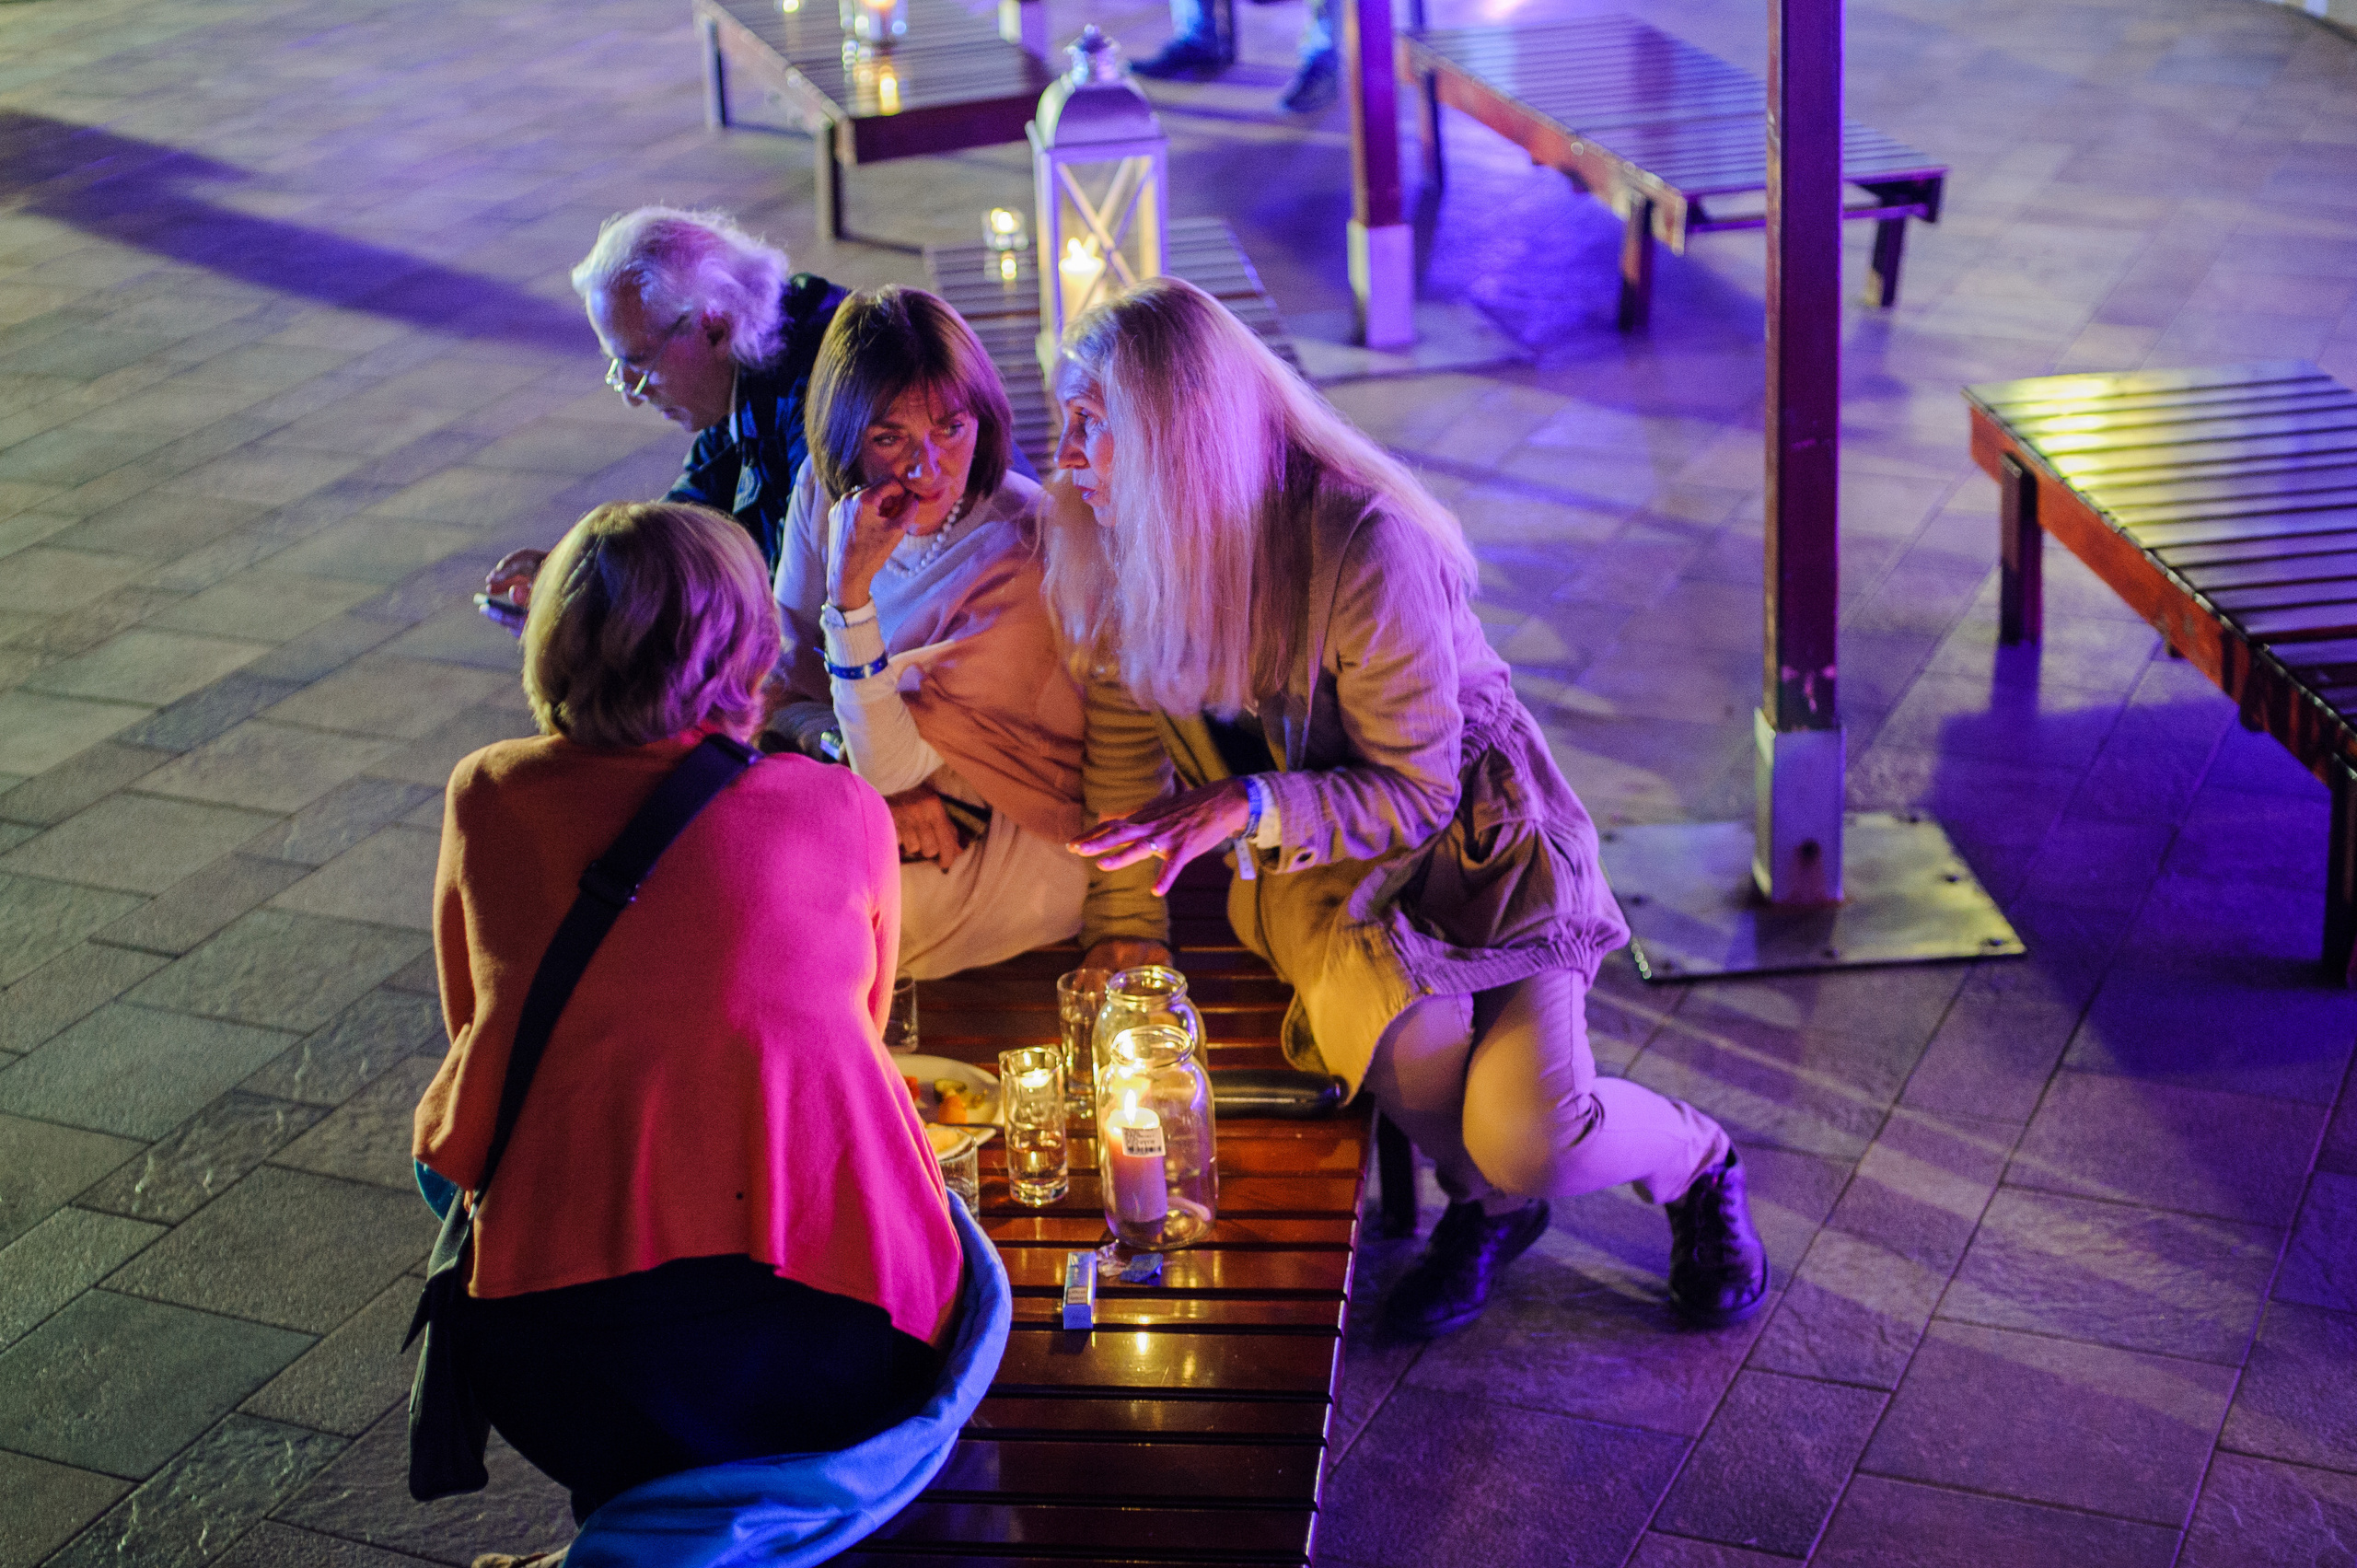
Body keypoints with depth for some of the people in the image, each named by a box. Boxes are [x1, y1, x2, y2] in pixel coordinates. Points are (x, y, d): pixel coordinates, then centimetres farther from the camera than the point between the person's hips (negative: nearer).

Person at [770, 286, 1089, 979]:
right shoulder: (824, 491, -7)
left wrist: (852, 591, -35)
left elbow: (890, 765, -25)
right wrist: (883, 788, -22)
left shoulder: (1021, 549, -24)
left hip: (1013, 843, -5)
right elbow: (785, 691, -3)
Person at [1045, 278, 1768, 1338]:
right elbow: (1126, 742, 5)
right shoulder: (1120, 557, -8)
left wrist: (1248, 806, -35)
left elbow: (1417, 794, -20)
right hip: (1310, 864, 4)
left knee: (1524, 1140, -22)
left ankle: (1697, 1162, 14)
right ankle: (1488, 1203, 5)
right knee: (1408, 1040, -31)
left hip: (1475, 845, -4)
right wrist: (1124, 926, -4)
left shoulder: (1363, 549, -26)